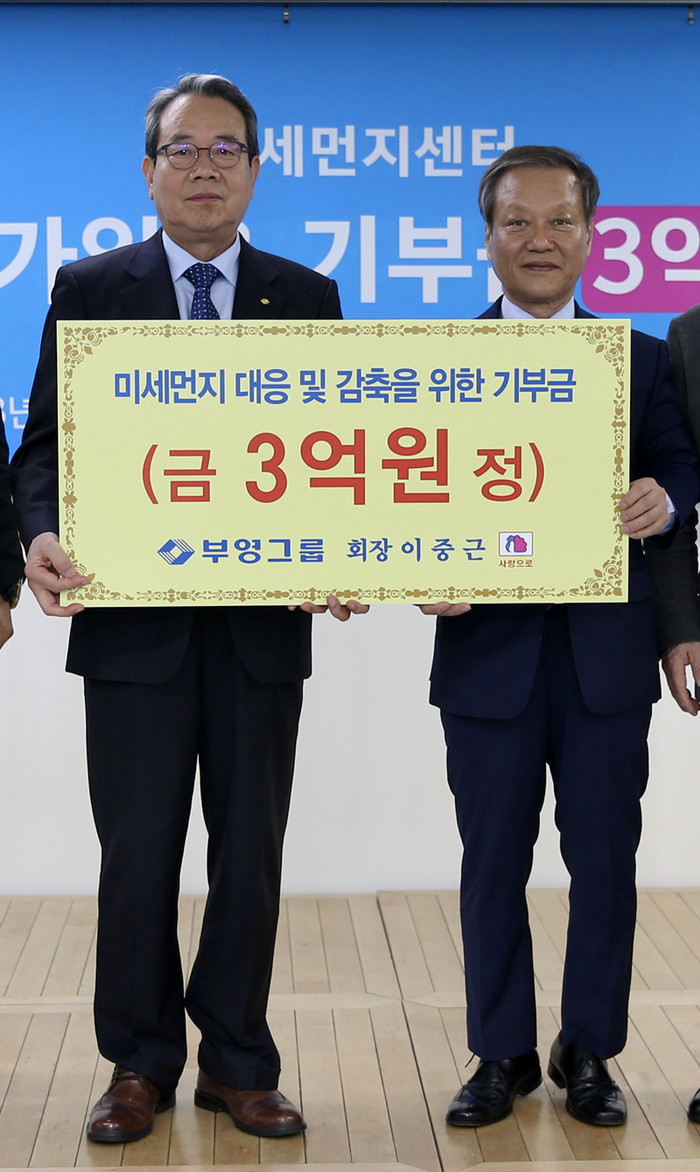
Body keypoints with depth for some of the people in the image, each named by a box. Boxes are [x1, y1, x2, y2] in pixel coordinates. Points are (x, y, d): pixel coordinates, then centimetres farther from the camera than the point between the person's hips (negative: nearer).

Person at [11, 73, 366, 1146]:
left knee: (251, 854, 9)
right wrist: (44, 534, -19)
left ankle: (237, 1064, 24)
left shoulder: (308, 298, 9)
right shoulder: (88, 290, 5)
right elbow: (49, 442, 1)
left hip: (266, 624, 1)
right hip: (134, 620, -1)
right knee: (138, 855, 6)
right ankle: (140, 1065, 22)